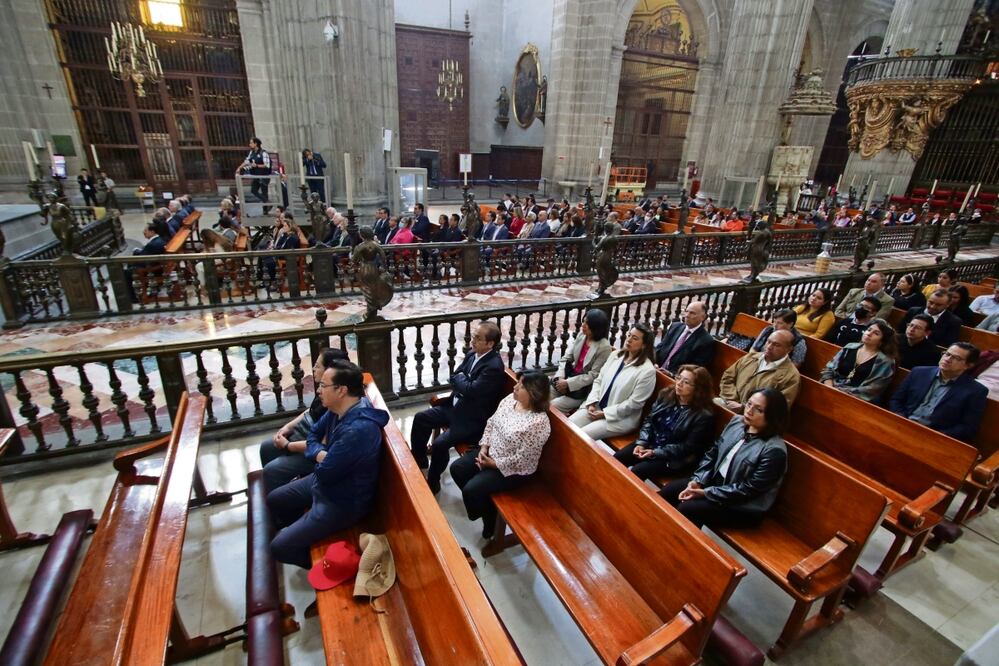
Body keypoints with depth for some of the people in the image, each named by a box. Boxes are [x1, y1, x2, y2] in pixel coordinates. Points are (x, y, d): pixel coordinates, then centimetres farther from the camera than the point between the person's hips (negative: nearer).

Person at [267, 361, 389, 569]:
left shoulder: (358, 429, -37)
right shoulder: (338, 409, -7)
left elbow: (324, 473, -28)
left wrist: (321, 459, -6)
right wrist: (321, 454, -11)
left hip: (342, 501, -9)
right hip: (326, 481, 9)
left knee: (280, 547, -7)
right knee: (273, 500, 22)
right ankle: (299, 534, 43)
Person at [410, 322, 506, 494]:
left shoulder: (494, 367, -25)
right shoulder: (472, 354, 3)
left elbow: (471, 390, -27)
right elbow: (455, 377, 10)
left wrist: (460, 377, -8)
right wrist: (462, 383, -10)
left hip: (473, 418, -9)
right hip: (456, 406, 9)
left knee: (440, 444, -21)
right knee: (420, 418, 6)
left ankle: (433, 482, 6)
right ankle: (419, 461, 24)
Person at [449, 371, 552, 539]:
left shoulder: (538, 423, -30)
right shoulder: (510, 399, -6)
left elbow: (521, 459, -25)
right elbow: (491, 422, 4)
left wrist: (493, 463, -16)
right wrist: (484, 447, -7)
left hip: (514, 469, -8)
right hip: (491, 451, 8)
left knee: (471, 489, -15)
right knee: (457, 468, 2)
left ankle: (489, 519, 16)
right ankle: (479, 502, 26)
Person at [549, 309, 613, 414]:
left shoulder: (604, 347, -19)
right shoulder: (581, 335, 1)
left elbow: (593, 375, -19)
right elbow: (566, 358, 3)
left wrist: (568, 383, -20)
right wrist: (560, 377, -12)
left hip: (584, 388, -6)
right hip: (570, 376, 6)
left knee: (552, 406, -15)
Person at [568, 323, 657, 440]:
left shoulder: (647, 370, -15)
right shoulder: (615, 355, 6)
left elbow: (634, 403, -17)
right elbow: (598, 380, 9)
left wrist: (604, 413, -15)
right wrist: (592, 403, -7)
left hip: (621, 418, -6)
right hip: (596, 407, 6)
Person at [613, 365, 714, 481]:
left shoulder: (703, 416, -17)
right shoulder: (666, 395, 1)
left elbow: (687, 447, -16)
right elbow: (649, 420, 6)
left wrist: (655, 453, -18)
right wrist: (641, 443, -8)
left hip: (672, 458, -6)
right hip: (650, 444, 6)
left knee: (635, 472, -24)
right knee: (615, 460, -11)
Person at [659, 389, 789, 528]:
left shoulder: (774, 450, -24)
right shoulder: (737, 421, -3)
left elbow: (748, 490, -22)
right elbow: (713, 453, 4)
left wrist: (706, 493, -20)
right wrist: (697, 480, -8)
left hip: (744, 506, -7)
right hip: (716, 481, 7)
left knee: (686, 509, -21)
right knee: (669, 490, -5)